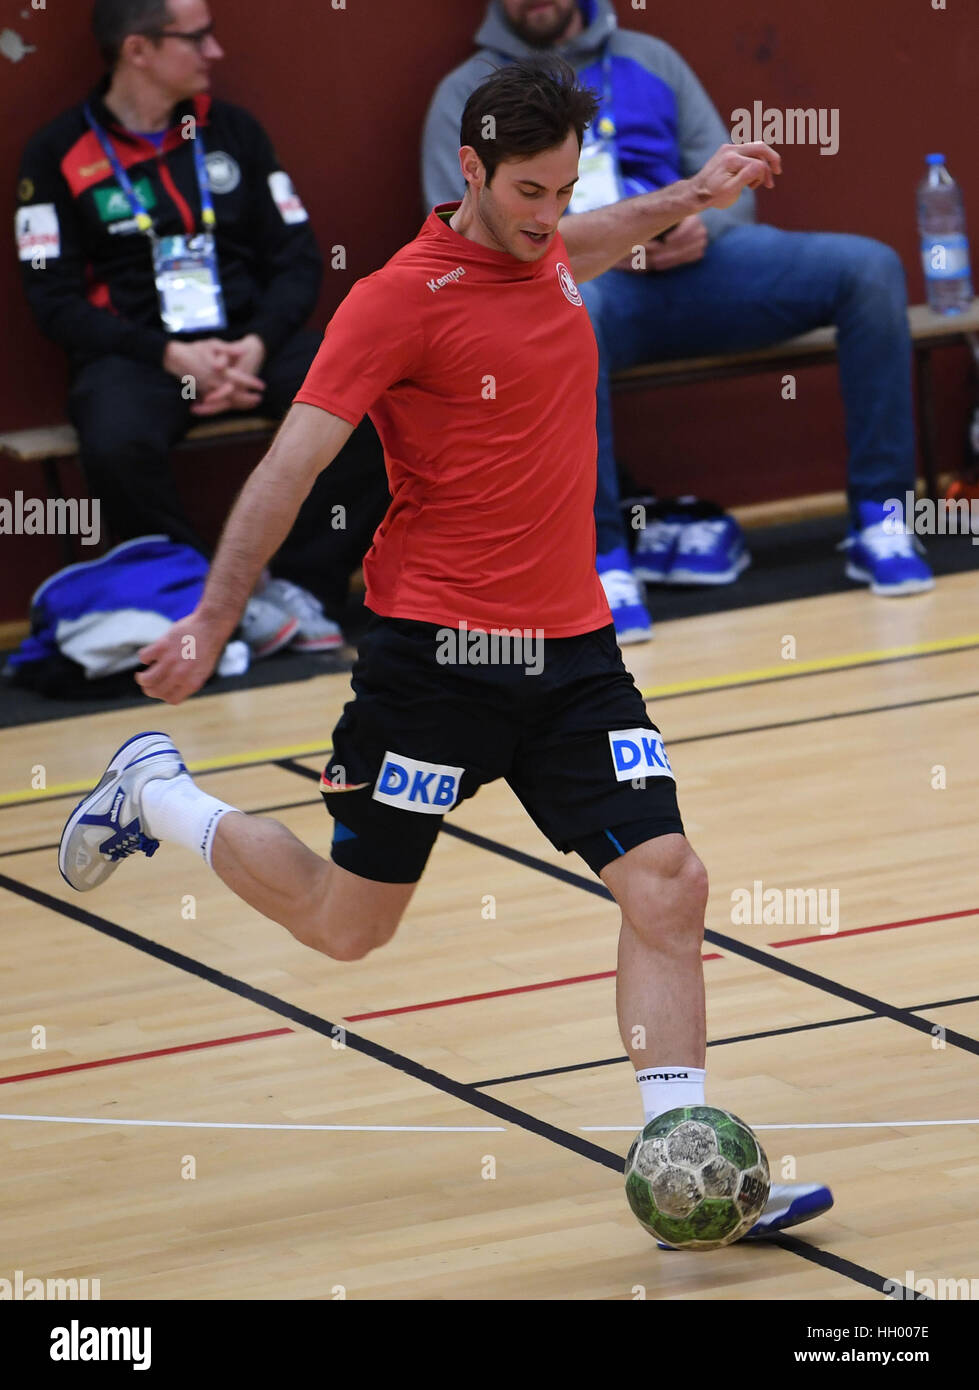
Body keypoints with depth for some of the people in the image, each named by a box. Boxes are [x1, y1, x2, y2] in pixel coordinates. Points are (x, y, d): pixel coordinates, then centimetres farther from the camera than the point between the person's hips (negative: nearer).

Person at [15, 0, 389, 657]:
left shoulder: (232, 130, 12)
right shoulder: (59, 154, 1)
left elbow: (297, 258, 10)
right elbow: (56, 301, -3)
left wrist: (256, 345, -10)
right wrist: (170, 355, -15)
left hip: (250, 339, 3)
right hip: (135, 351, -3)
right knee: (118, 446, -38)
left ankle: (300, 587, -17)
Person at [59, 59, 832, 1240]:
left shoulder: (542, 256, 7)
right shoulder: (398, 300, -15)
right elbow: (290, 466, -13)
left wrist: (690, 194, 39)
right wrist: (213, 620, -16)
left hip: (573, 646, 6)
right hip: (436, 649, -6)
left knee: (665, 886, -9)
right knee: (346, 924, 6)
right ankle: (157, 795, 31)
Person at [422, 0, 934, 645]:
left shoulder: (650, 60, 21)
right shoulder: (467, 95, 12)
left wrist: (704, 226, -7)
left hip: (692, 262, 4)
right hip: (581, 277, -4)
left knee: (870, 269, -17)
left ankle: (880, 520, -15)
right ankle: (603, 562, -38)